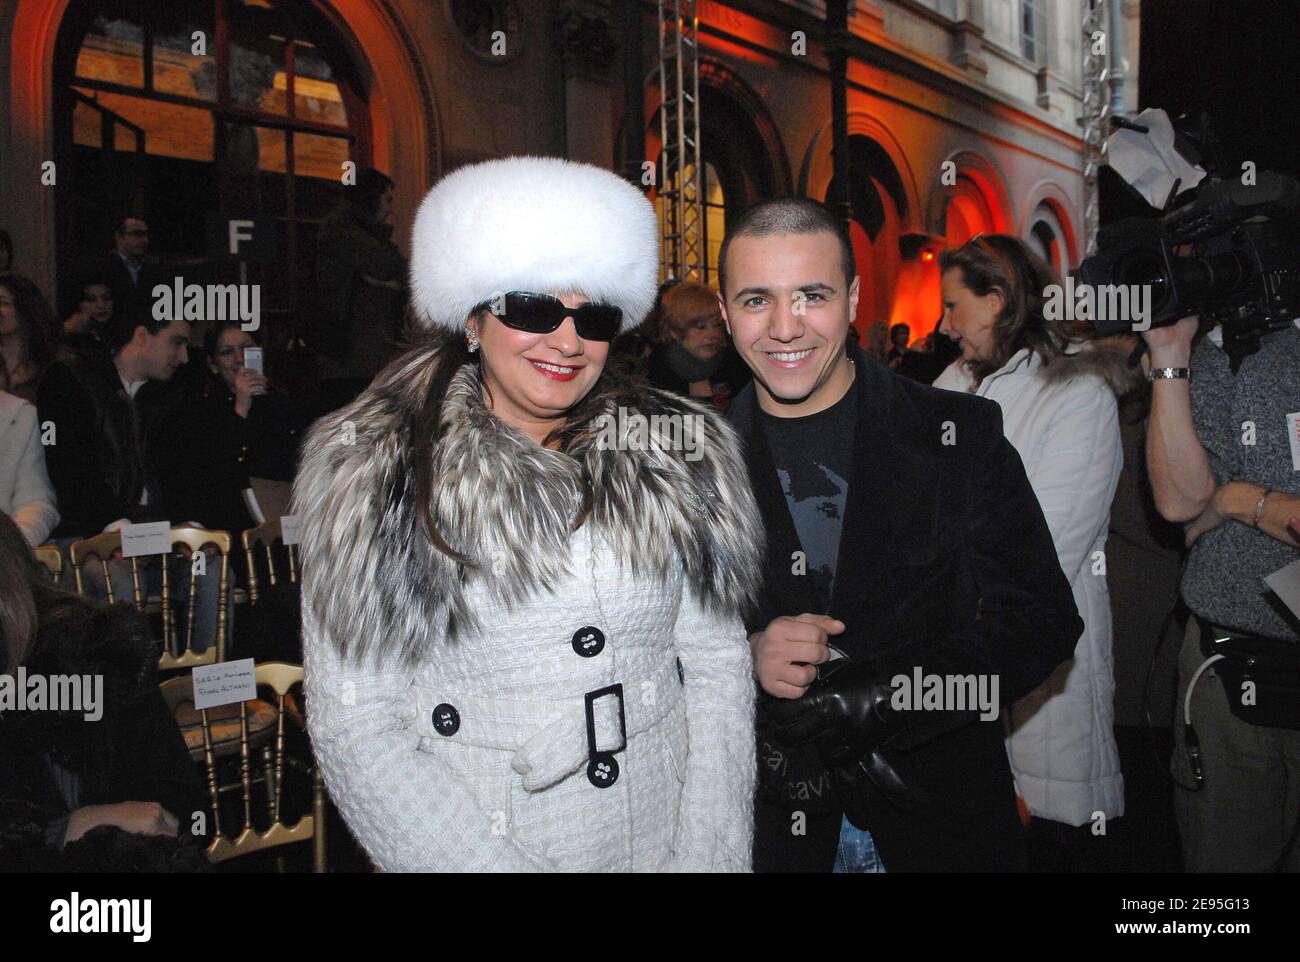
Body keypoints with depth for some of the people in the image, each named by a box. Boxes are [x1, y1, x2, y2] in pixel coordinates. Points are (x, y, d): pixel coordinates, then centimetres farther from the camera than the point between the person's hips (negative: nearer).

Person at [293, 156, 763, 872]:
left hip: (663, 841, 3)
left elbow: (717, 664, -3)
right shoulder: (366, 474, -10)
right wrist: (500, 865, -21)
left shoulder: (679, 453, -2)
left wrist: (710, 857, -13)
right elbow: (354, 726, -13)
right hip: (463, 843, -2)